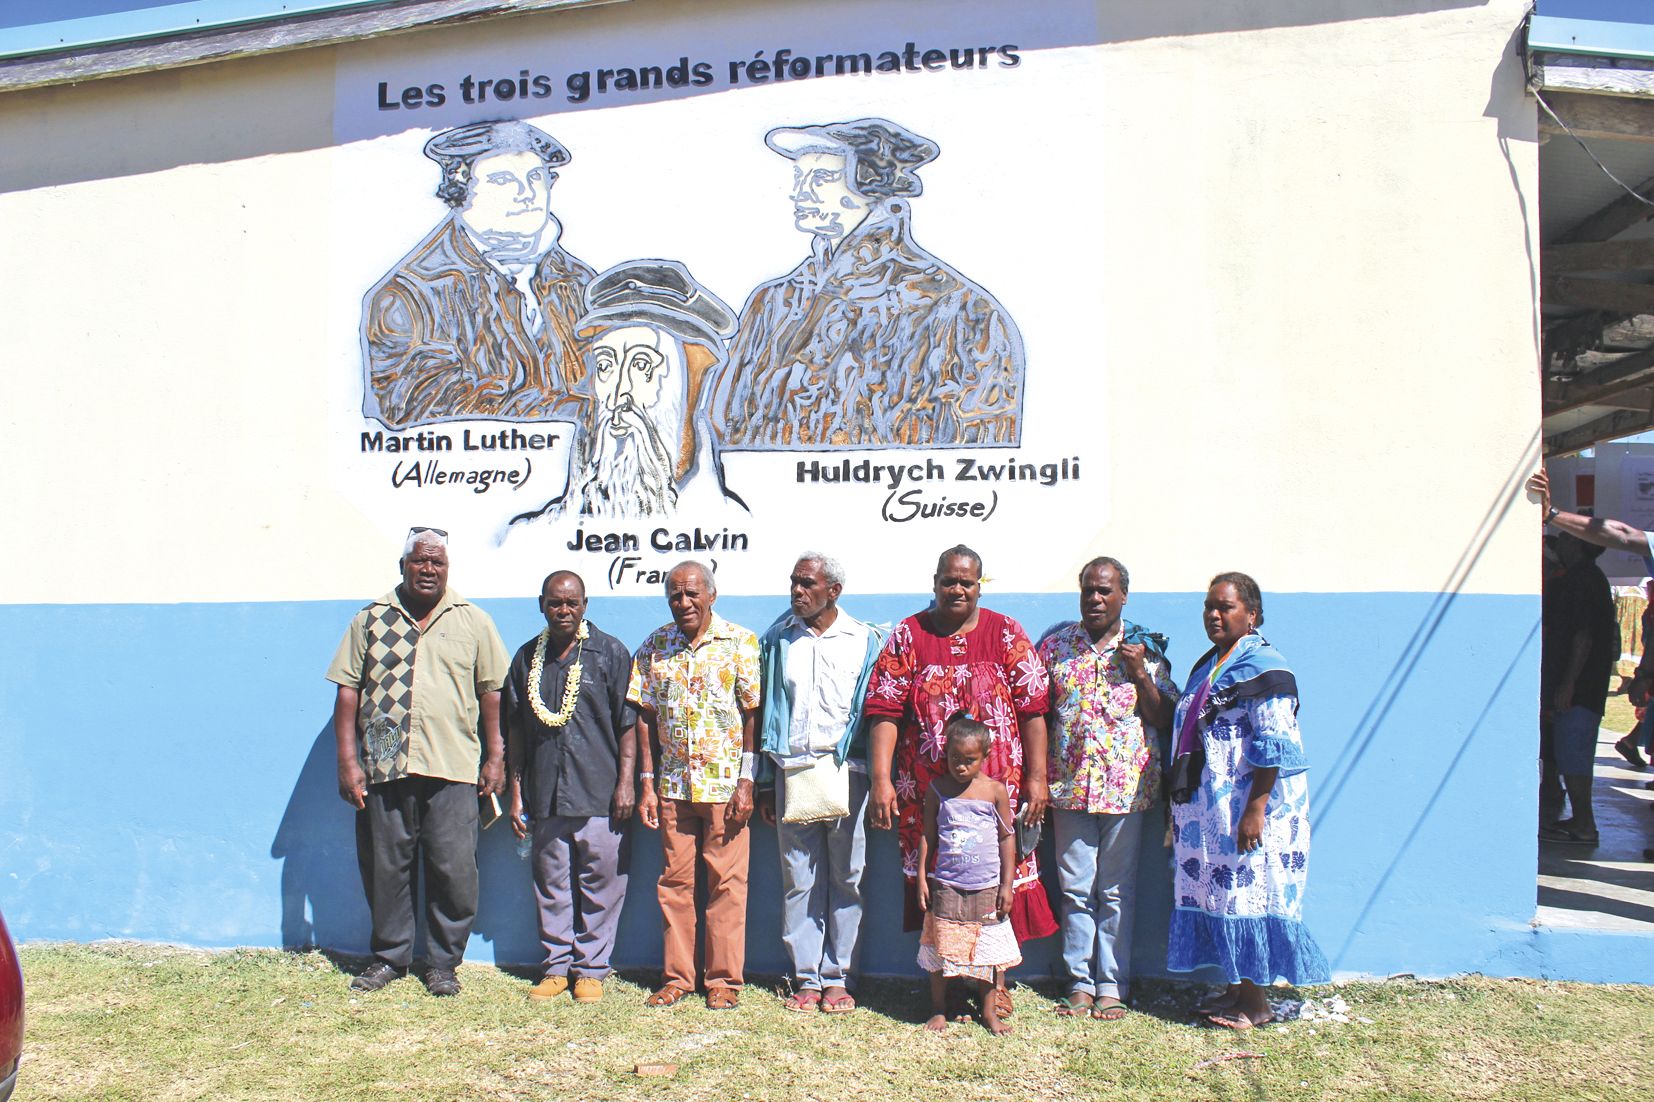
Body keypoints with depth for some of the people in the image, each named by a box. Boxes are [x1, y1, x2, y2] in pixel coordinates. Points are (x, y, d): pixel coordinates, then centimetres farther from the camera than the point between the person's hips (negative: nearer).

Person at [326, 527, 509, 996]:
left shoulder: (473, 622, 7)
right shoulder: (371, 620, 8)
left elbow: (492, 692, 7)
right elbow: (348, 690, 6)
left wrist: (495, 758, 3)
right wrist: (348, 761, 0)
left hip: (453, 769, -1)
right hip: (384, 766, 1)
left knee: (454, 870, 1)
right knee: (384, 866, 9)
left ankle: (443, 962, 17)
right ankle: (389, 956, 27)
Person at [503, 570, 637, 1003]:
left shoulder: (610, 653, 0)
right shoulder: (527, 658, 10)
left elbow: (628, 722, -1)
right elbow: (515, 729, 14)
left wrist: (626, 781, -7)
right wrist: (515, 792, 11)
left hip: (599, 795, -3)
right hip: (544, 796, 3)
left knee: (600, 885, 2)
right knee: (551, 885, 10)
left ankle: (591, 968, 15)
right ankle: (557, 965, 23)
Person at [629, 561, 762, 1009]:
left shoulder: (741, 642, -3)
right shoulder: (654, 647, 7)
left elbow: (754, 715, -4)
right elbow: (646, 718, 8)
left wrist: (747, 781, -9)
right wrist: (648, 784, 4)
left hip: (725, 783, -3)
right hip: (673, 784, 3)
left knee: (727, 882, 2)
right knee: (674, 881, 9)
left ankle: (724, 979, 13)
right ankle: (677, 976, 21)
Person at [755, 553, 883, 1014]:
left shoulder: (863, 639, 4)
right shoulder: (778, 638, 9)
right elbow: (765, 711, 10)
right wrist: (765, 783, 7)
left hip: (846, 770, -1)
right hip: (792, 771, 1)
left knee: (846, 879, 3)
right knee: (799, 880, 5)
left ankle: (836, 977, 15)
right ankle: (806, 979, 15)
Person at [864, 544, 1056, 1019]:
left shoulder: (1006, 634, 5)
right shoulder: (907, 636, 3)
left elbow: (1033, 709, 1)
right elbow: (884, 711, -2)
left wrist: (1037, 777, -5)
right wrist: (881, 779, -11)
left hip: (998, 785, 0)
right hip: (927, 789, 0)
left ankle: (995, 978, 22)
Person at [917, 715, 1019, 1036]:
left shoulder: (996, 790, -2)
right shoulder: (937, 789, -1)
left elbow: (1007, 838, 3)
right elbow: (928, 836, 5)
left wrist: (1007, 884, 1)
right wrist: (922, 878, 1)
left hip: (987, 886, 0)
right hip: (946, 885, 0)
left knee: (990, 949, 7)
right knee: (940, 948, 6)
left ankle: (989, 1011, 22)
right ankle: (939, 1009, 21)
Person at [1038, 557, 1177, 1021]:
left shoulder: (1145, 648, 3)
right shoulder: (1055, 644, 7)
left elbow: (1166, 720, 2)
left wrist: (1140, 674, -11)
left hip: (1126, 786, -1)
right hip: (1069, 785, 1)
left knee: (1117, 890, 5)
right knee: (1075, 889, 6)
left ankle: (1112, 984, 16)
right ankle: (1080, 981, 17)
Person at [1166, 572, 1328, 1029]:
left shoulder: (1264, 667, -12)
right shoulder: (1207, 666, 15)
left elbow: (1272, 747, -18)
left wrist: (1256, 809, -22)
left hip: (1246, 807, -8)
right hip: (1208, 807, 8)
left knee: (1246, 890, -2)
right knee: (1219, 891, 12)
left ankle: (1255, 1003, 10)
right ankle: (1236, 988, 23)